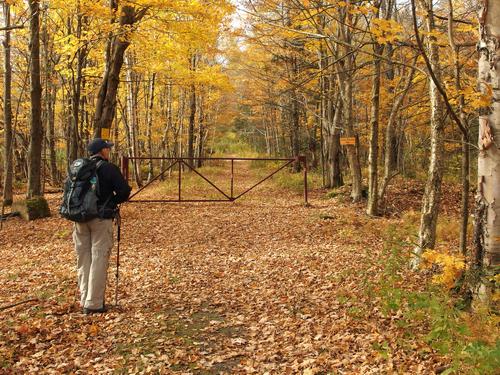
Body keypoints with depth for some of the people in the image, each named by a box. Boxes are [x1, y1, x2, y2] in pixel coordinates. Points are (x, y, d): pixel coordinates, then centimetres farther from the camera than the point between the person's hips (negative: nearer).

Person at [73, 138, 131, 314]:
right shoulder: (109, 168, -6)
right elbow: (124, 191, -11)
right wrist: (112, 202, 6)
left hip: (80, 219, 5)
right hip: (101, 219, -5)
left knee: (83, 260, 13)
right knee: (98, 260, -1)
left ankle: (85, 300, 19)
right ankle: (94, 304, -1)